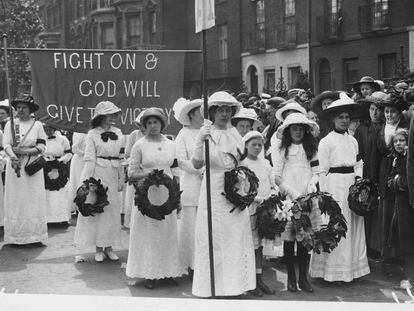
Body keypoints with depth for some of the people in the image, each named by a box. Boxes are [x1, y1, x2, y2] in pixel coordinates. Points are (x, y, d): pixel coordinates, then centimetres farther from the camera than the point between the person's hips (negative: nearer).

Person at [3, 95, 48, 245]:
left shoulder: (37, 125, 4)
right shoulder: (10, 124, 7)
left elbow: (41, 147, -1)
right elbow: (6, 144, -3)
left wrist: (25, 151, -15)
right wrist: (12, 156, -23)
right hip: (15, 165, 1)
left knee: (34, 200, -1)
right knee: (15, 199, 0)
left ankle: (35, 235, 4)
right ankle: (16, 236, 5)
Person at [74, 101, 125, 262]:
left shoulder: (118, 133, 9)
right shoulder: (92, 134, -4)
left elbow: (121, 158, 13)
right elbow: (89, 159, -8)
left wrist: (121, 179, 10)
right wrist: (88, 182, -14)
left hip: (112, 176, 5)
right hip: (97, 174, -4)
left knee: (112, 210, 6)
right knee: (97, 210, 0)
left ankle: (108, 247, 15)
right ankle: (99, 248, 8)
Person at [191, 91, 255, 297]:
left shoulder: (235, 135, 10)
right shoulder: (207, 133, -3)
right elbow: (197, 164, -14)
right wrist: (200, 140, -27)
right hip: (214, 190, -4)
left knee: (236, 238, 6)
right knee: (213, 239, 0)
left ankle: (235, 284, 17)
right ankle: (211, 286, 9)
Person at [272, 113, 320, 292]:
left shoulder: (311, 149, 13)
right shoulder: (282, 149, 1)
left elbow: (316, 172, 13)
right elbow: (276, 177, -3)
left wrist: (312, 183, -7)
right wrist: (293, 193, -9)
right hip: (288, 197, -3)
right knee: (289, 238, 0)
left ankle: (303, 278, 10)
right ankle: (291, 277, 10)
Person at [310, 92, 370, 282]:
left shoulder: (353, 141, 13)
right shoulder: (326, 142, -6)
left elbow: (358, 163, 18)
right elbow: (322, 171, -7)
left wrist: (358, 179, 1)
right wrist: (325, 195, -10)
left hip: (352, 185, 6)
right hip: (334, 186, -6)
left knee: (354, 225, 8)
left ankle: (352, 268, 18)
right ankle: (333, 271, 7)